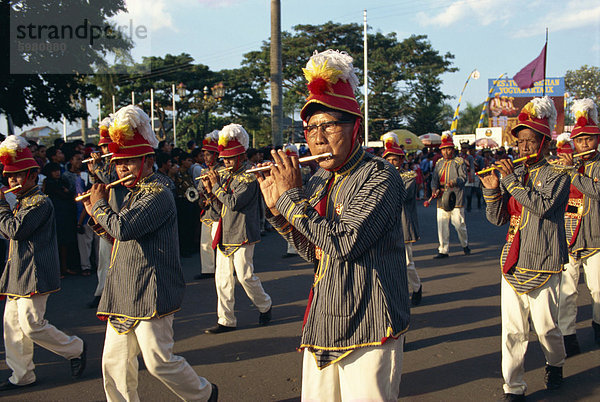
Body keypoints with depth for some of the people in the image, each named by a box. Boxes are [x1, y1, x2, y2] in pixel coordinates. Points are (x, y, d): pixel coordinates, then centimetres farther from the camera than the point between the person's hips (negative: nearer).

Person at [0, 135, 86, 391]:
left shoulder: (40, 202, -14)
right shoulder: (21, 202, 17)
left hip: (33, 273, -10)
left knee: (31, 324, -10)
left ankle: (75, 349, 10)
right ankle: (21, 375, 18)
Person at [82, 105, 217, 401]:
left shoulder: (157, 195, -15)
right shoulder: (133, 195, 16)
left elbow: (123, 229, -27)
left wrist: (101, 204, -10)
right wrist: (98, 218, 9)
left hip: (150, 295, -9)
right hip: (123, 294, 9)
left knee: (158, 361, -2)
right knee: (115, 361, 10)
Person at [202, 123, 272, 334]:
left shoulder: (249, 177, -12)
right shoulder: (226, 175, 13)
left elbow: (234, 203, -22)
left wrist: (216, 186, -14)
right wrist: (210, 189, 3)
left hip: (242, 234, -8)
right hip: (224, 233, 8)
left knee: (245, 275, -3)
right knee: (222, 277, 6)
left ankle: (265, 306, 24)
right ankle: (226, 321, 13)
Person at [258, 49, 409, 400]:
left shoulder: (380, 176, -14)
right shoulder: (318, 182, 9)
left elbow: (343, 243, -25)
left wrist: (292, 196, -15)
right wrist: (276, 207, 2)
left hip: (368, 329, -7)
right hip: (322, 324, 7)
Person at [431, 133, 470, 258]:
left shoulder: (459, 162, 3)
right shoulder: (439, 164, 17)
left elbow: (463, 176, -8)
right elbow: (434, 179, 12)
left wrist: (455, 182, -29)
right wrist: (434, 189, -8)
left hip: (456, 199, -4)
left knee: (459, 224, 0)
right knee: (442, 225, 1)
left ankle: (465, 245, 24)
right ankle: (443, 250, 8)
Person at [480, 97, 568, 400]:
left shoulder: (556, 175, -3)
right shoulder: (512, 175, 11)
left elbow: (543, 205, -22)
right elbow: (497, 218, 9)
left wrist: (513, 181, -19)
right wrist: (492, 191, -7)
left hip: (543, 261, -4)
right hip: (513, 261, 4)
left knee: (545, 326, 7)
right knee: (513, 329, 3)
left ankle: (555, 364, 38)